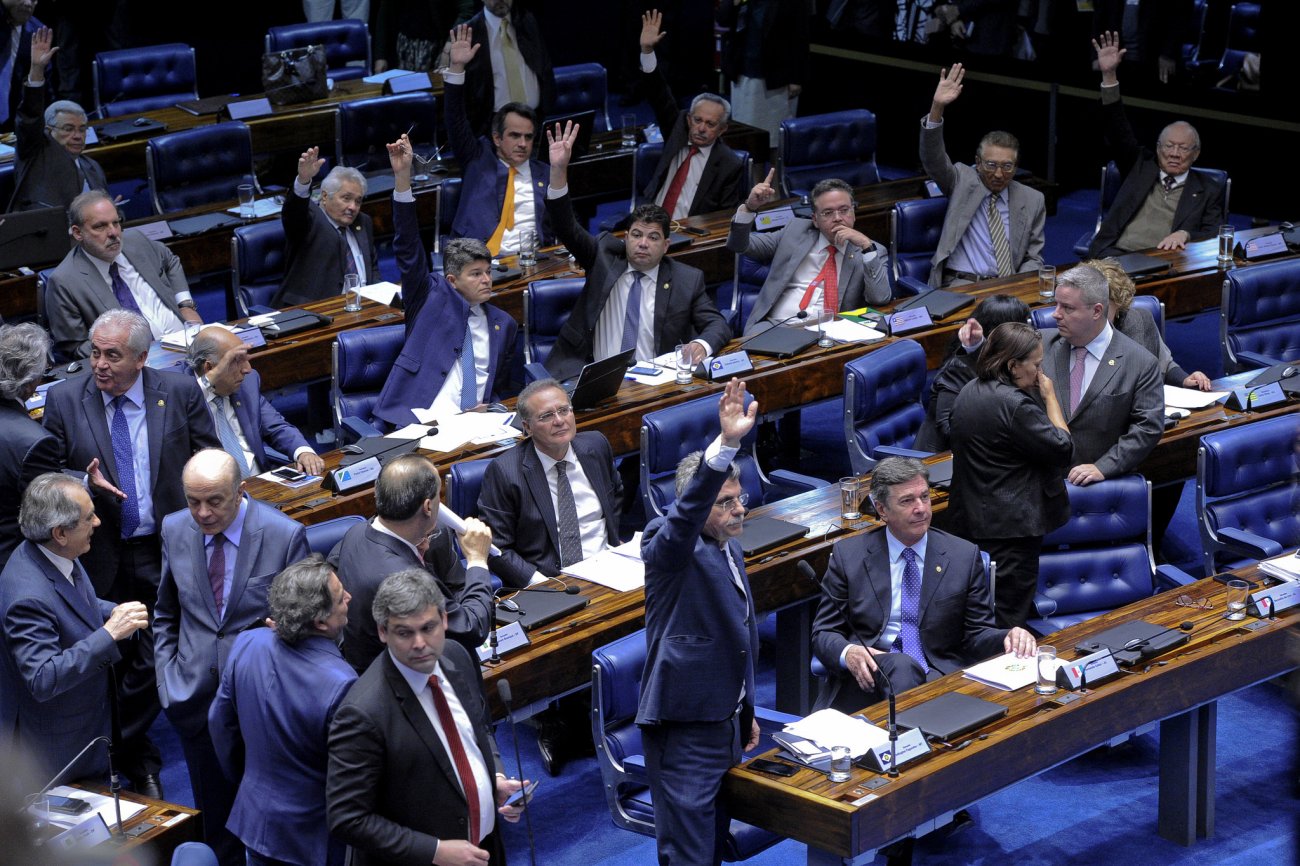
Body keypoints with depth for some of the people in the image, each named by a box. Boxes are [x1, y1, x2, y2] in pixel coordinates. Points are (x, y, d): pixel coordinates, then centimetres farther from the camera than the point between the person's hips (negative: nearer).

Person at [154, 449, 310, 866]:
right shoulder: (175, 530, -1)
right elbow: (166, 614, 12)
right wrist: (168, 680, 4)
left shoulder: (285, 535, -14)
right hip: (195, 701, 3)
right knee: (216, 821, 14)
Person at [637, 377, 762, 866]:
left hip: (724, 725, 9)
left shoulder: (730, 550, 13)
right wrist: (725, 444, -50)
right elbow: (686, 513, -37)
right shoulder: (668, 548, -13)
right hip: (684, 730, -9)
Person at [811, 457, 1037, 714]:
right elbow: (824, 633, 8)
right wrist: (847, 652, -16)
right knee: (900, 664, -35)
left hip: (941, 676, 0)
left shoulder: (964, 556, 9)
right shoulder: (848, 555, 8)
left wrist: (1008, 638, -13)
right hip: (871, 675, 0)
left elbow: (977, 634, 11)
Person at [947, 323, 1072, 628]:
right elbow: (1062, 447, -15)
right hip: (1010, 523, -9)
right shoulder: (1014, 404, -22)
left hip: (969, 515, 9)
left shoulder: (969, 392, 8)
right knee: (1009, 617, -2)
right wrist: (1050, 396, -6)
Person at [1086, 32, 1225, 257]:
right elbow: (1118, 131, 12)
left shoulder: (1209, 190, 17)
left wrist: (1185, 235, -17)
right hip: (1115, 255, 1)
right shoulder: (1141, 166, 22)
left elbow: (1215, 236, 8)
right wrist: (1109, 76, 0)